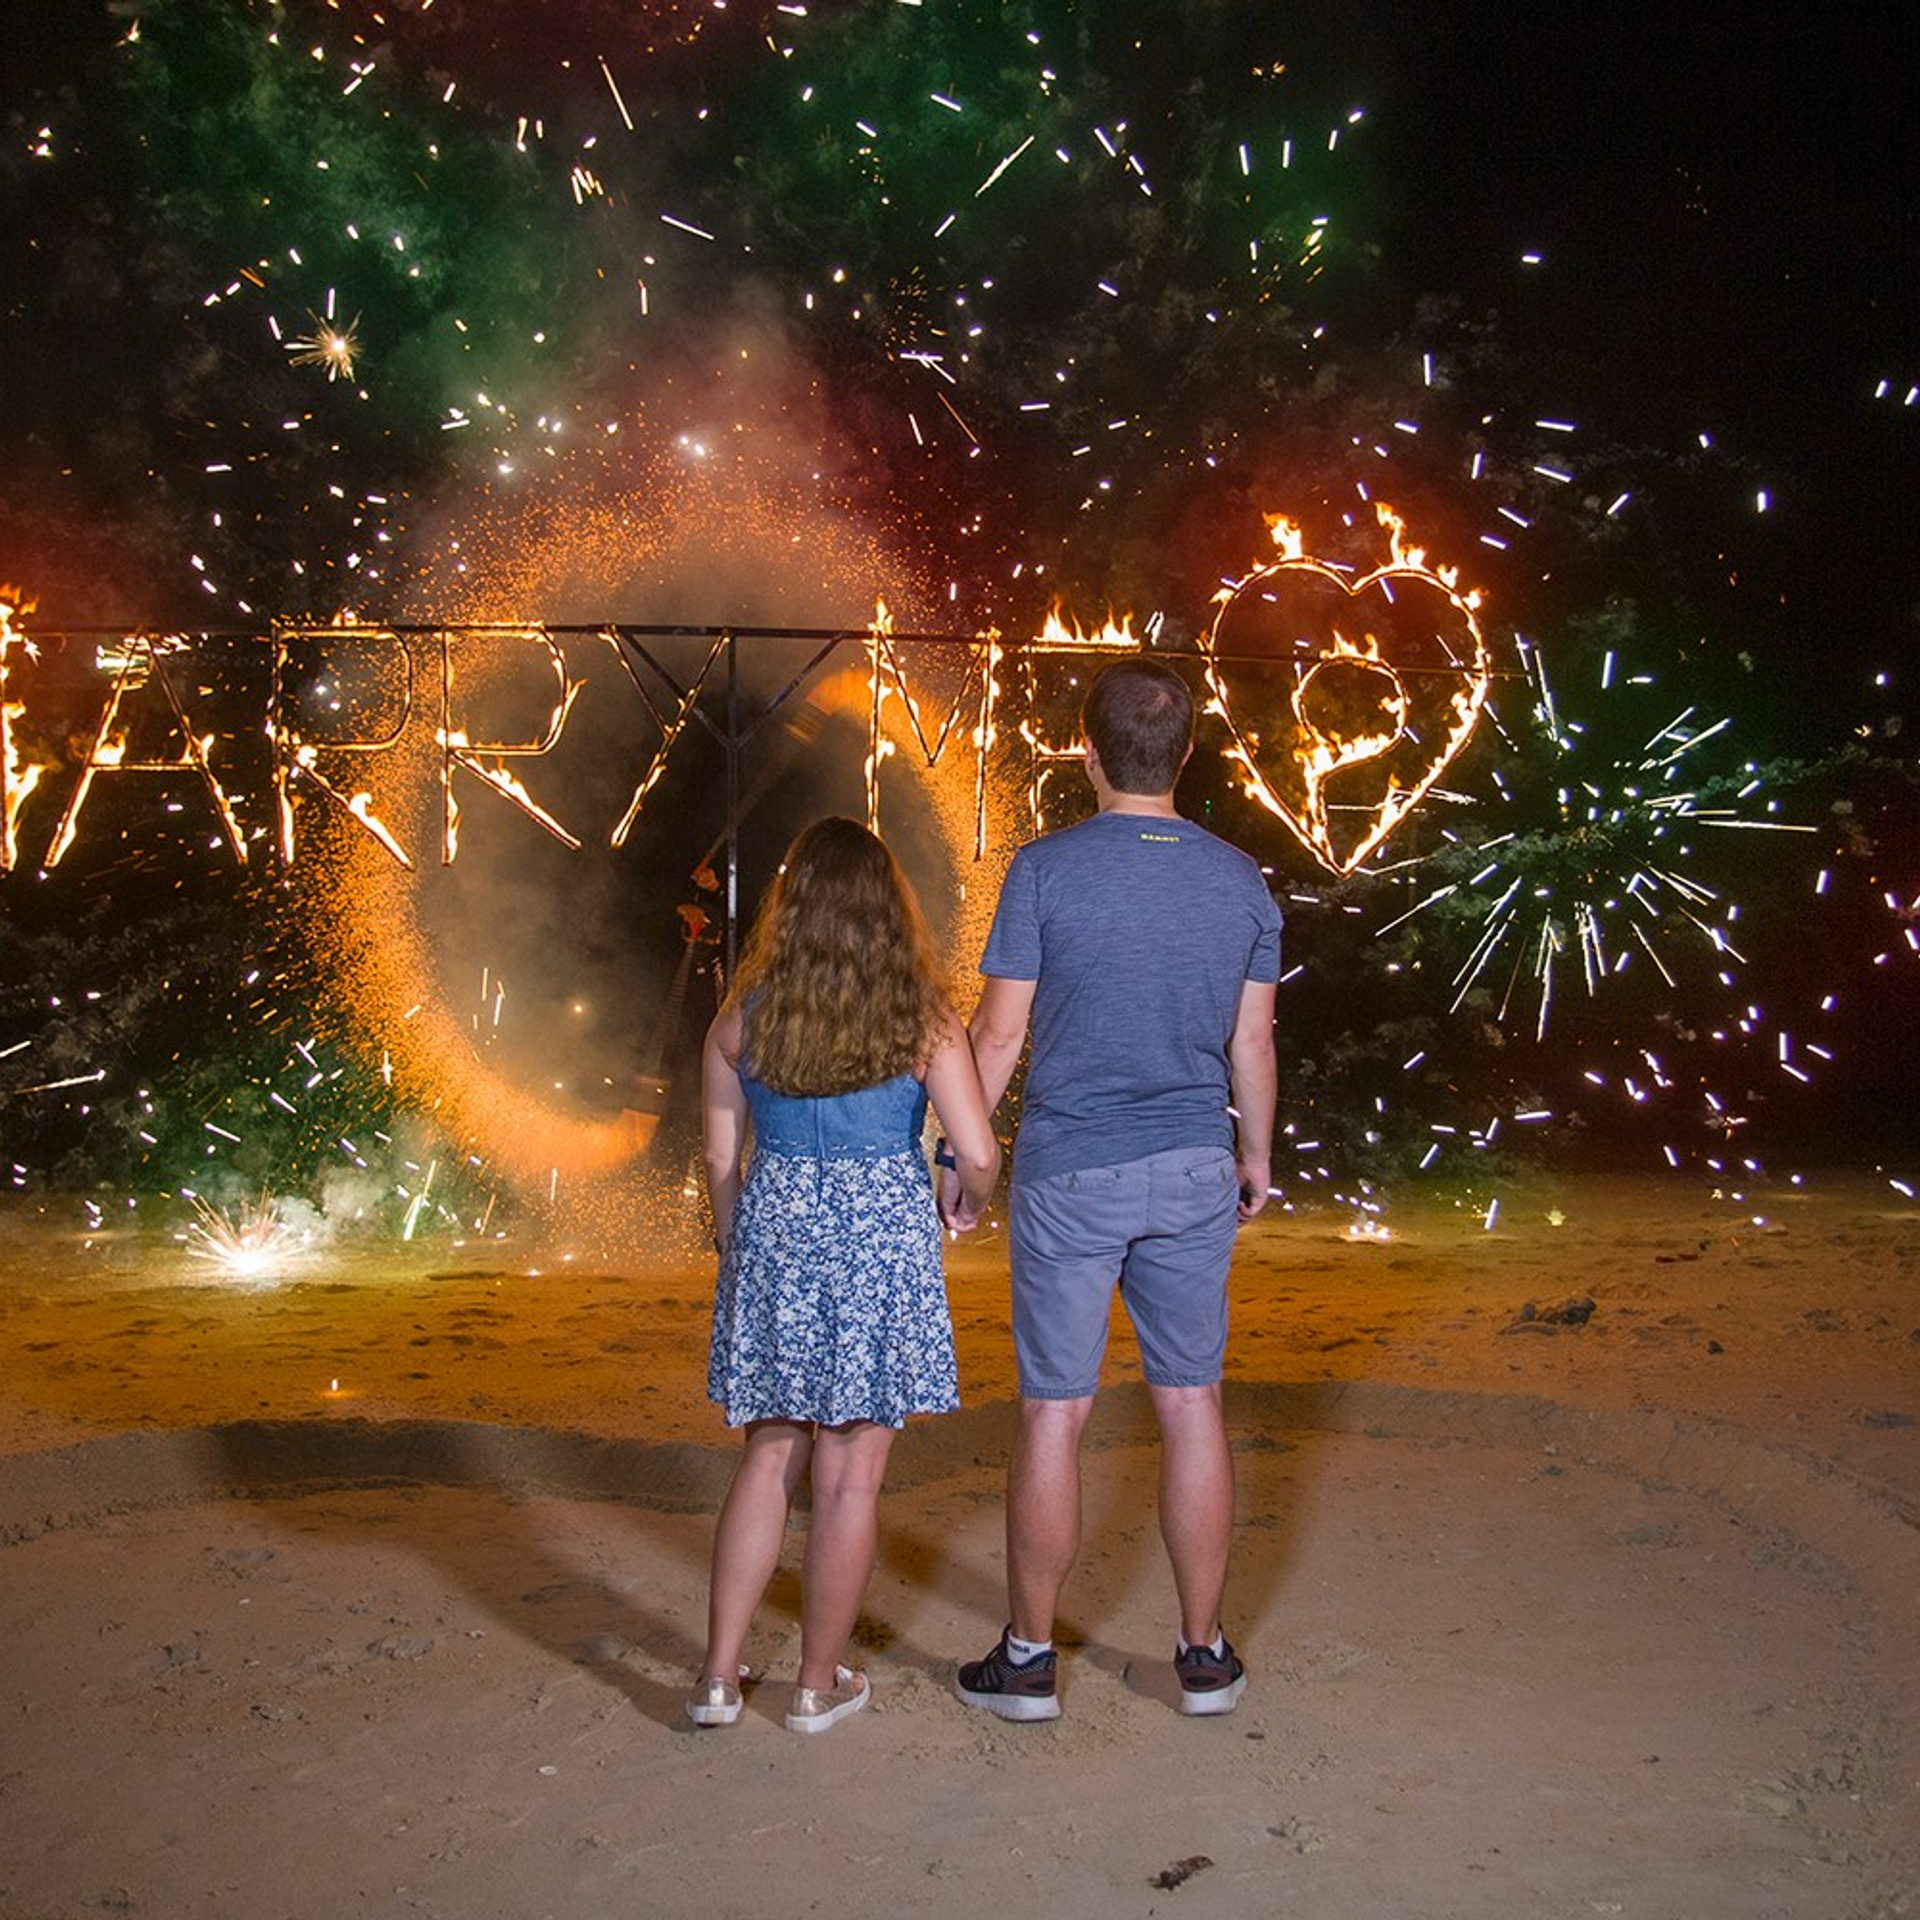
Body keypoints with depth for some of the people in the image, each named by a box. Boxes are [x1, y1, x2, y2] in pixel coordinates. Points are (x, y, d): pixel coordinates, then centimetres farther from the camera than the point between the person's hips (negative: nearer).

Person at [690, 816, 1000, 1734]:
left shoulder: (742, 1017, 0)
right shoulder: (924, 1021, -6)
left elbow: (722, 1161, 5)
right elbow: (979, 1154, -10)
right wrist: (966, 1201, 12)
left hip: (772, 1224, 3)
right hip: (882, 1237, -2)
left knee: (770, 1453, 16)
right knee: (850, 1473, 7)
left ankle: (719, 1675, 17)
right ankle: (819, 1686, 18)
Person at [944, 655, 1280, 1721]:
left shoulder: (1046, 869, -9)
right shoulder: (1240, 881, 1)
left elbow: (999, 1032, -7)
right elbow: (1251, 1042, 8)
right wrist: (1257, 1152, 23)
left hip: (1069, 1173, -3)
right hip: (1194, 1171, 3)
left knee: (1054, 1412, 5)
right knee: (1191, 1404, 10)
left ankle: (1028, 1656, 16)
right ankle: (1204, 1653, 19)